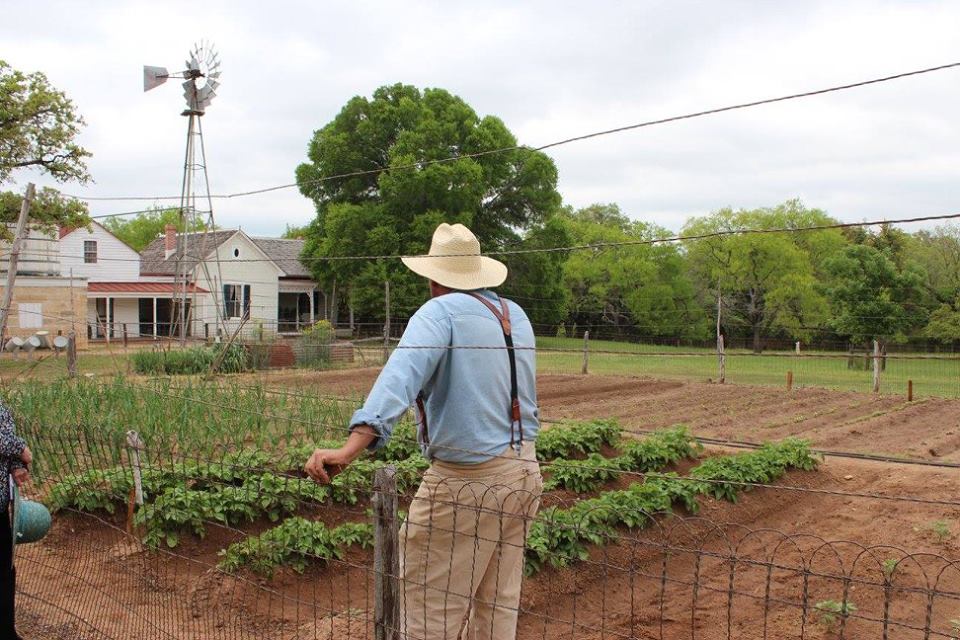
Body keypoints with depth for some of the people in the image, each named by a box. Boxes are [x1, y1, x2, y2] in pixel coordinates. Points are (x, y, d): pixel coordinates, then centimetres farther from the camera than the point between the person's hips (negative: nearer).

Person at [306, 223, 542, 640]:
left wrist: (351, 447, -40)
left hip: (467, 481, -7)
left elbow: (400, 377, -30)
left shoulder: (441, 312, -13)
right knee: (497, 605, 17)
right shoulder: (518, 316, 8)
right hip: (524, 473, 8)